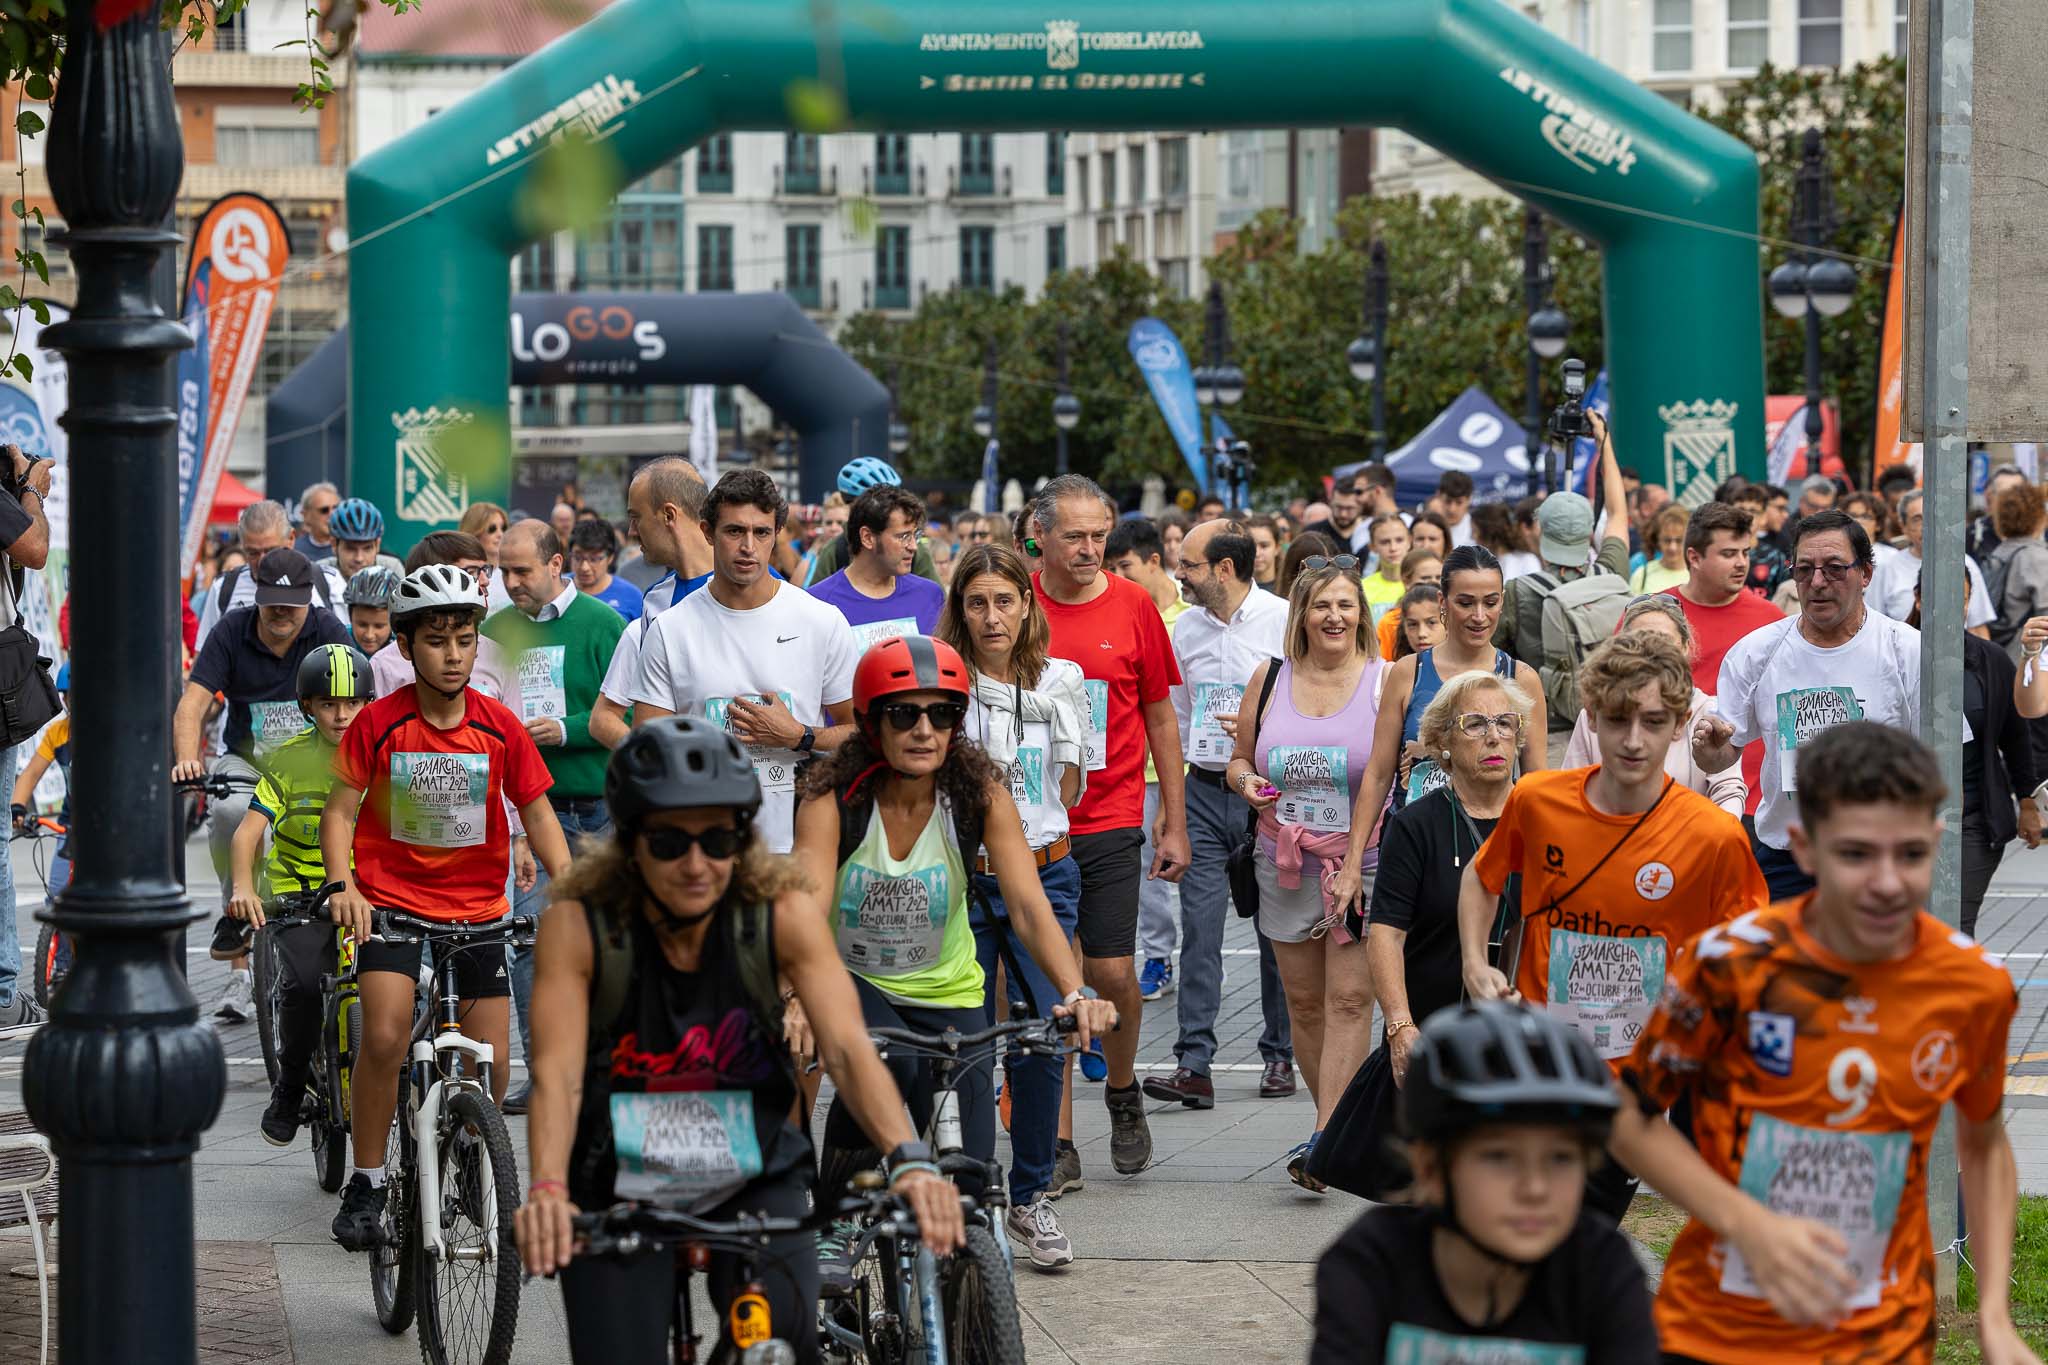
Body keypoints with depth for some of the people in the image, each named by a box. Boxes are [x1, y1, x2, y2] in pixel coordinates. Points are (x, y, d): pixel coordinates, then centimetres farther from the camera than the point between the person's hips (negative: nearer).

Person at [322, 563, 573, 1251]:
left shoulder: (500, 728, -5)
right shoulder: (378, 723, -9)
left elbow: (537, 813, 2)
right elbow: (341, 810, -4)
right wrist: (343, 886, -19)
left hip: (478, 904, 2)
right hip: (392, 897, -2)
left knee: (491, 1060, -2)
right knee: (385, 1038, -20)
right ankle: (366, 1183, -5)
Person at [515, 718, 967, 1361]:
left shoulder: (783, 915, -12)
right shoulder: (578, 925, -16)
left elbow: (847, 1049, -22)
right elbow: (557, 1074, -24)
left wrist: (910, 1161, -40)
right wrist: (547, 1192, -44)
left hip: (755, 1182, 0)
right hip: (622, 1193, 0)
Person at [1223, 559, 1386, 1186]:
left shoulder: (1386, 680, -2)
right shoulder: (1270, 676, 6)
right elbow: (1238, 759, 15)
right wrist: (1248, 784, -6)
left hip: (1365, 861, -4)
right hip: (1287, 863, 4)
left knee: (1349, 998, -12)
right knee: (1304, 1002, 7)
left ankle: (1325, 1139, -16)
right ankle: (1342, 1123, 22)